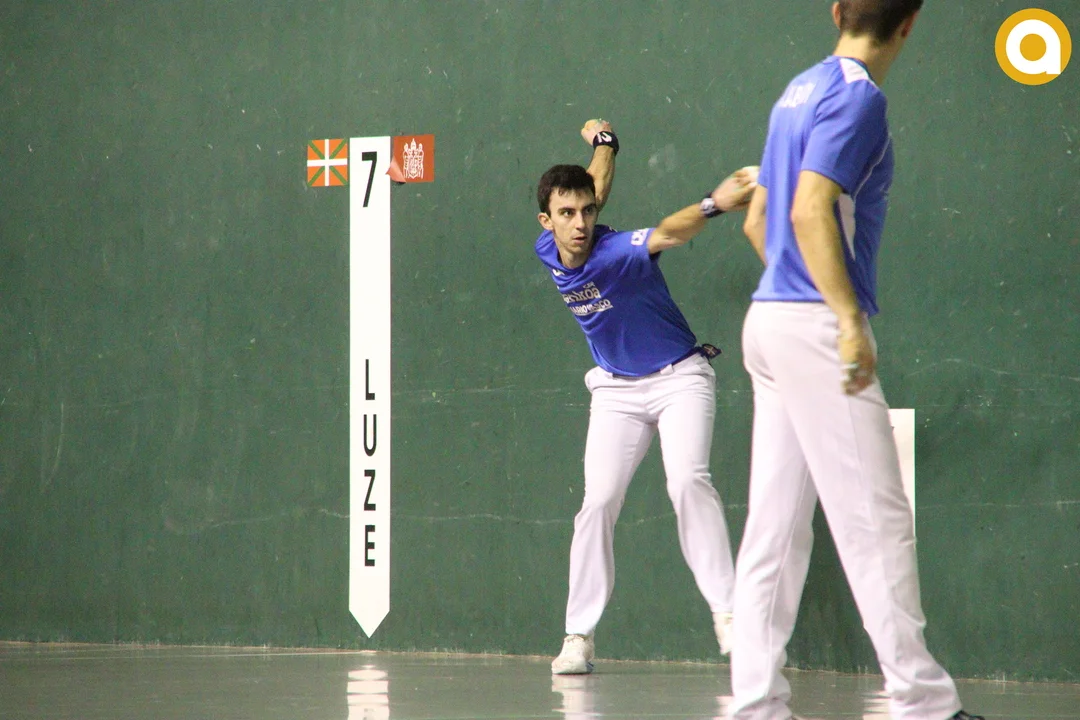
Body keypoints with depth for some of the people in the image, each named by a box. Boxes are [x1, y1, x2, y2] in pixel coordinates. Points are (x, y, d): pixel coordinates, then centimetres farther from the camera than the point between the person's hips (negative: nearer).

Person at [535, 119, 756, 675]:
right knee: (598, 502, -4)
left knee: (688, 481, -24)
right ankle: (579, 637, 1)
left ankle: (726, 613, -26)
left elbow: (665, 235, -45)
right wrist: (602, 143, 28)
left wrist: (714, 205, -64)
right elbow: (597, 189, 11)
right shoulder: (547, 253, -6)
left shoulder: (617, 251, -23)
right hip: (617, 389, 5)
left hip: (679, 377, -5)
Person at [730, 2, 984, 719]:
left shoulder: (802, 90, 16)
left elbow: (759, 220, 21)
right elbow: (811, 213, -20)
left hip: (771, 314, 9)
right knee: (877, 522, -7)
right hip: (815, 328, -9)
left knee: (775, 527, 6)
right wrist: (852, 322, -21)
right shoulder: (858, 96, -10)